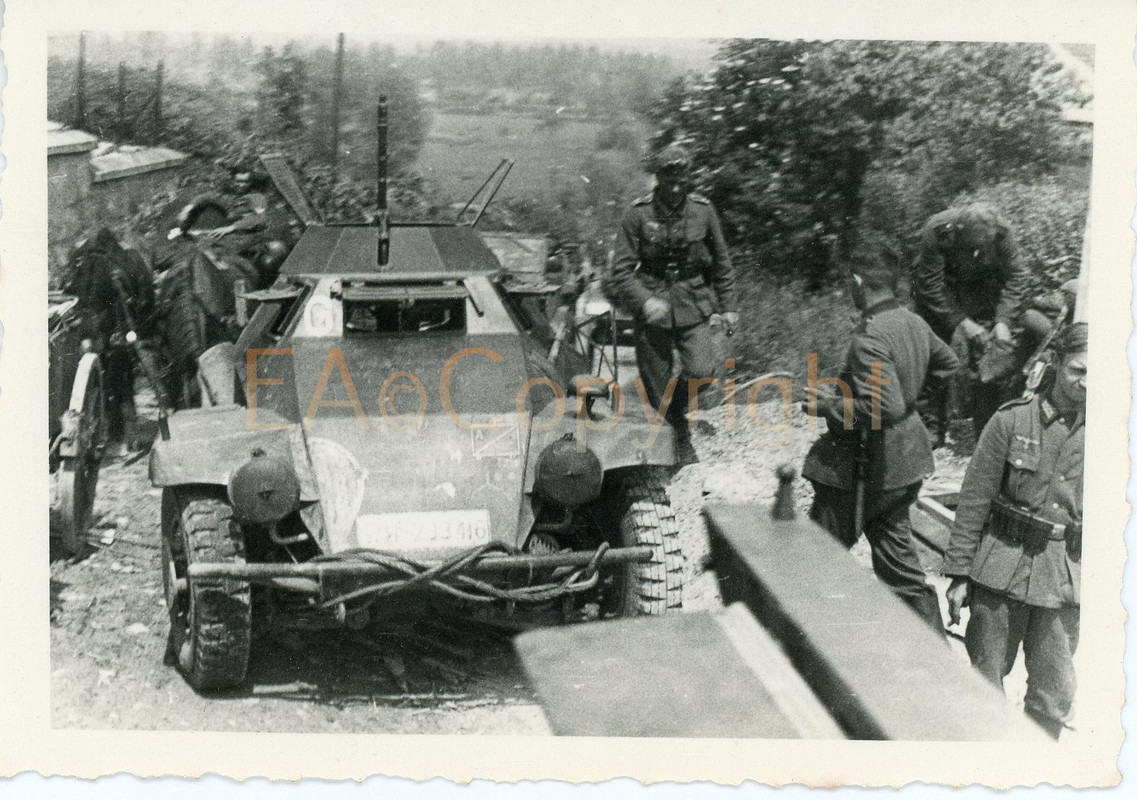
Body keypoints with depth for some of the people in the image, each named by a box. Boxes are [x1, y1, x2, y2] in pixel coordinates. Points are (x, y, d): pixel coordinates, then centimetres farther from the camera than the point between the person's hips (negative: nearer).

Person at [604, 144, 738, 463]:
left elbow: (721, 262, 12)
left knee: (702, 370, -17)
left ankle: (675, 409, 14)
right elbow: (621, 269, -7)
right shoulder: (638, 214, -7)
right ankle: (679, 437, 24)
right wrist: (644, 301, -22)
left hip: (693, 303, 1)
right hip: (652, 300, -1)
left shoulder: (703, 210, 0)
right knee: (657, 384, 2)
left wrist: (728, 305, 11)